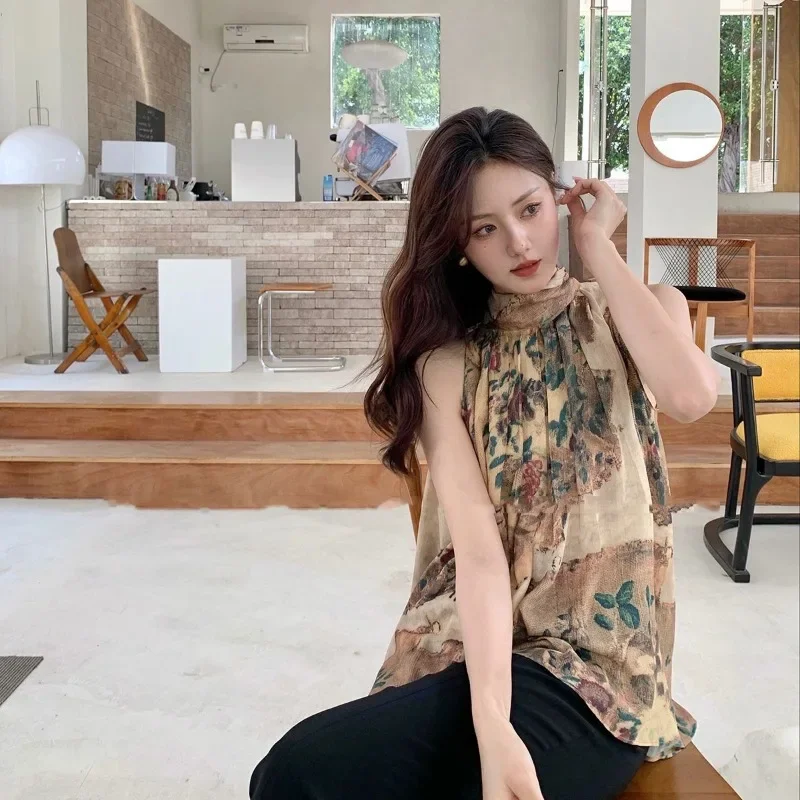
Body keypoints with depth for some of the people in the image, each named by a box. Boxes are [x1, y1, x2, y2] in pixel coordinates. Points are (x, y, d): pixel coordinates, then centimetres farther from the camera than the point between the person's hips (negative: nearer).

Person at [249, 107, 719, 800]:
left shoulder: (636, 316, 6)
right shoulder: (447, 363, 4)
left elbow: (691, 397, -20)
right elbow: (478, 548, -11)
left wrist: (597, 244, -9)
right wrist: (490, 720, -26)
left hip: (594, 661, -2)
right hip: (471, 649, 2)